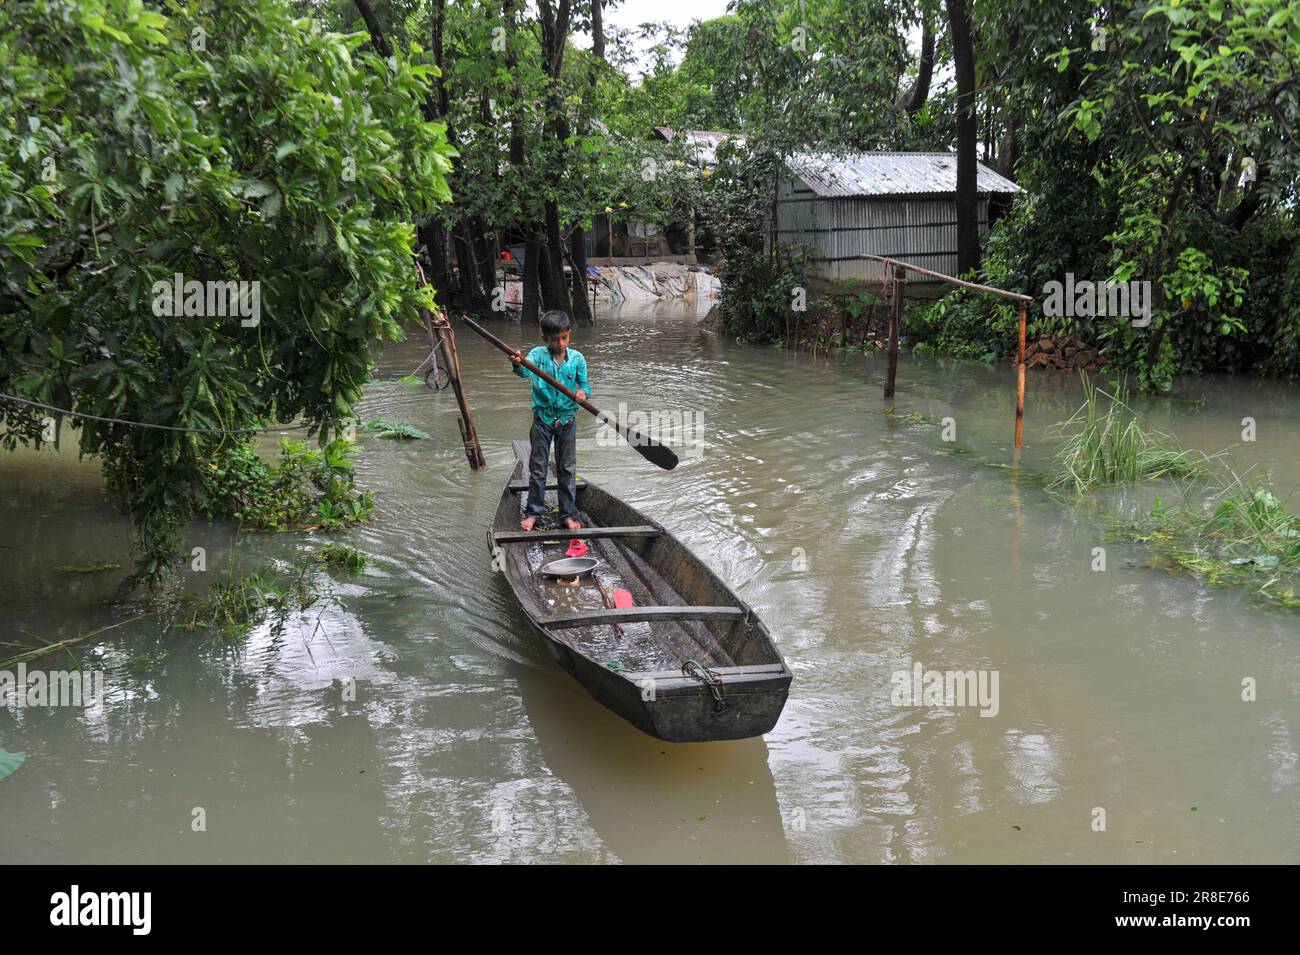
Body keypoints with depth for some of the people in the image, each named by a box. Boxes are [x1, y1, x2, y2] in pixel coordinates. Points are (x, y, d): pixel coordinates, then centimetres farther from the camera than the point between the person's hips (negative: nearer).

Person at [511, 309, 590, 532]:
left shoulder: (577, 358, -2)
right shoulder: (538, 354, -8)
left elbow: (584, 383, 5)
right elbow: (525, 371, -27)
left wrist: (583, 392, -19)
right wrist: (518, 365, -50)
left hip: (567, 419, 1)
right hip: (543, 419, -1)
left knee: (567, 469, 8)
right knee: (537, 468, 6)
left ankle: (568, 514, 18)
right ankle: (533, 512, 17)